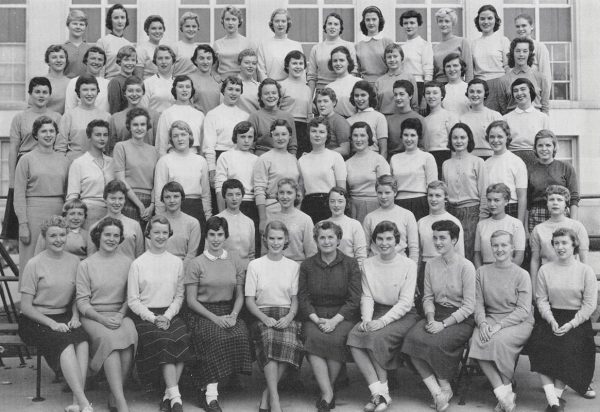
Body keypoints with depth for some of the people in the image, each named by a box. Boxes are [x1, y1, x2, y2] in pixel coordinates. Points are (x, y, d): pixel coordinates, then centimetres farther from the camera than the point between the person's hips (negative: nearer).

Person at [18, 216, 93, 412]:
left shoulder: (74, 261, 7)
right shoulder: (34, 264, -4)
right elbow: (25, 306, -4)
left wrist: (75, 316, -2)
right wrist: (52, 324, -15)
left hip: (64, 317, 3)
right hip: (36, 320, -3)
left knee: (82, 339, -29)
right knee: (65, 343, -32)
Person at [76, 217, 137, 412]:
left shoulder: (127, 263, 11)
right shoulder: (86, 265, 7)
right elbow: (82, 301, 1)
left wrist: (120, 315, -10)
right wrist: (102, 319, -14)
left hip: (120, 314, 2)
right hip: (93, 316, -1)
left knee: (130, 336, -33)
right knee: (108, 338, -34)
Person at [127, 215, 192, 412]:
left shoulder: (176, 262, 11)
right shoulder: (138, 264, 3)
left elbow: (179, 296, 10)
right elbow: (132, 300, 1)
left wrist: (168, 316, -8)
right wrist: (153, 318, -12)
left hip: (170, 313, 2)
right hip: (144, 315, -2)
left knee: (182, 340, -28)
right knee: (162, 341, -30)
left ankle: (168, 395, -22)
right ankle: (175, 396, -29)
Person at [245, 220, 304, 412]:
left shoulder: (293, 266, 14)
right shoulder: (255, 265, 9)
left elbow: (295, 299, 12)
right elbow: (249, 300, 5)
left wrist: (289, 317, -9)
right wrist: (265, 318, -12)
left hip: (286, 316, 1)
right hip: (263, 316, -1)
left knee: (289, 343, -33)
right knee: (269, 341, -35)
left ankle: (266, 396, -19)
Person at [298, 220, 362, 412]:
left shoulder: (350, 264, 5)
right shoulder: (307, 265, 10)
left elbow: (354, 300, -2)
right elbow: (303, 298, 4)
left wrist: (334, 321, -15)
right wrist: (317, 319, -13)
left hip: (342, 316, -1)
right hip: (314, 316, 1)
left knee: (336, 338, -31)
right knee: (313, 337, -30)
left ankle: (326, 391, -14)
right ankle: (328, 393, -26)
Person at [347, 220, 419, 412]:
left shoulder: (408, 265, -4)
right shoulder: (368, 264, 9)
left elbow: (405, 302, -10)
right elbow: (367, 296, 5)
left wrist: (382, 321, -21)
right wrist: (366, 319, -14)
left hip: (403, 314, -4)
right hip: (377, 311, 4)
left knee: (376, 337, -31)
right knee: (354, 336, -24)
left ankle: (383, 391, -16)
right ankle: (378, 392, -24)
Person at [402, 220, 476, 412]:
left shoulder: (466, 266, -9)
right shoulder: (431, 265, 9)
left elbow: (469, 306, -11)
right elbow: (428, 297, 12)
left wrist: (443, 324, -18)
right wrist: (430, 319, -8)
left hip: (460, 319, -5)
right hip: (437, 314, 5)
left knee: (435, 342, -31)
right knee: (412, 337, -23)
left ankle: (445, 387, -3)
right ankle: (437, 392, -20)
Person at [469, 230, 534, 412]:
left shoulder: (521, 275, 0)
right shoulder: (482, 272, 11)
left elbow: (523, 310, -7)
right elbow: (478, 303, 7)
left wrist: (500, 325, -19)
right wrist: (482, 323, -13)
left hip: (518, 322, -3)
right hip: (490, 319, 3)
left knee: (499, 340, -34)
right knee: (476, 340, -28)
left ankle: (507, 389, -11)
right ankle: (503, 394, -22)